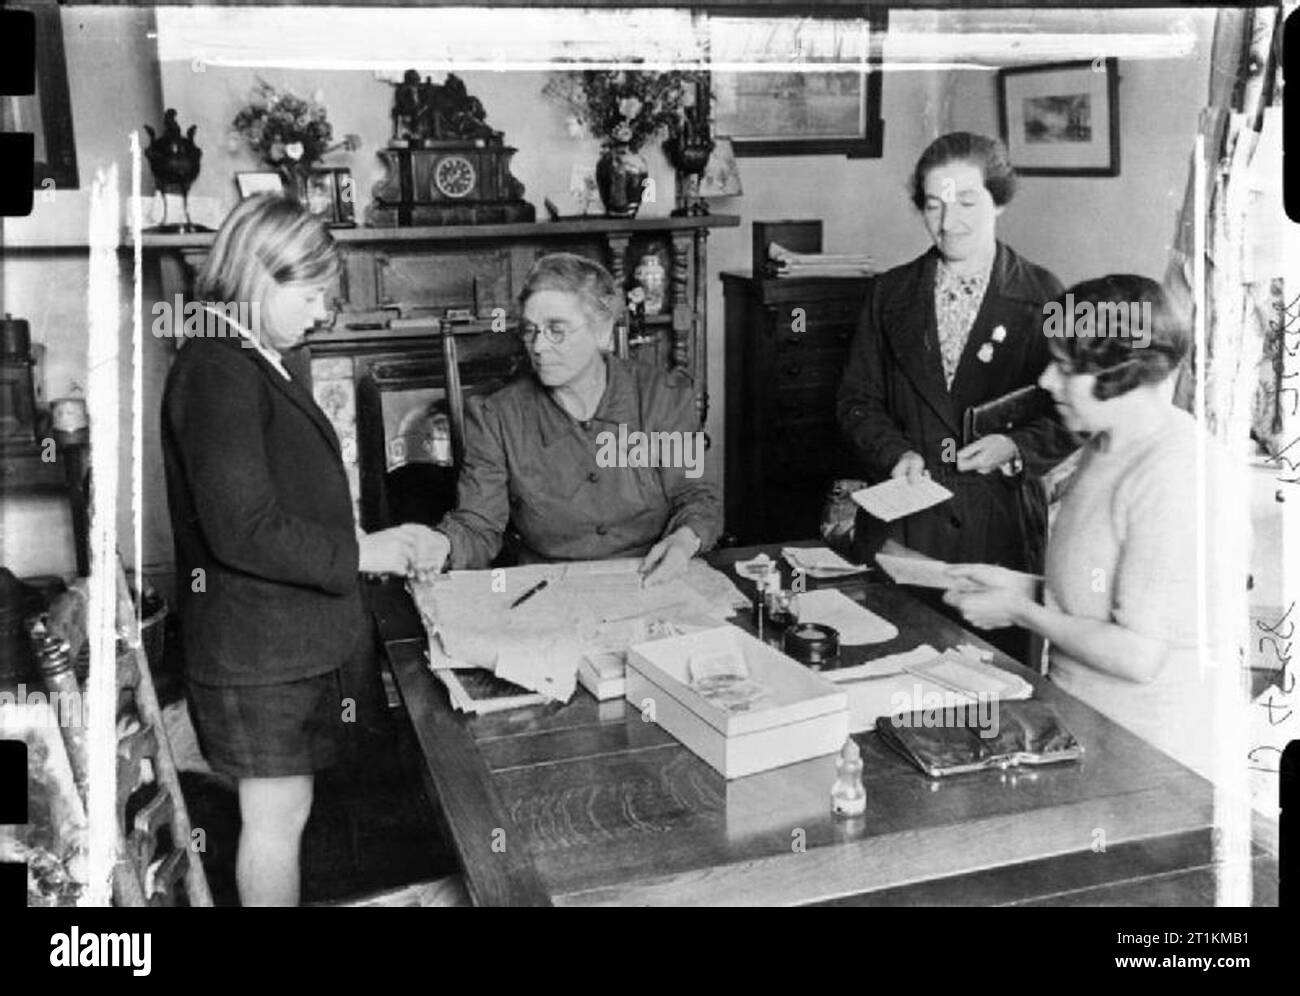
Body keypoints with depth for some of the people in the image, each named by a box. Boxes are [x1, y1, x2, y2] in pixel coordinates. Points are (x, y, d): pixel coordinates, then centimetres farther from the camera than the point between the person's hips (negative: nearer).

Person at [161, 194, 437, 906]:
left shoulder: (256, 366, 14)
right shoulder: (216, 374, -19)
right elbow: (244, 529, -25)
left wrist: (371, 542, 9)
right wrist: (358, 554, -17)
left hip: (291, 633, 10)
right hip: (257, 642, -10)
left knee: (281, 812, 18)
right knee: (277, 816, 3)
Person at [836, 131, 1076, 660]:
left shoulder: (1041, 297, 3)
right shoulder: (890, 293, 10)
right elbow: (857, 399, 9)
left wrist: (1015, 446, -15)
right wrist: (895, 453, -9)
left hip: (1001, 525, -1)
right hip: (900, 522, 2)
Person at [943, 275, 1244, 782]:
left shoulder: (1174, 478, -22)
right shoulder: (1107, 447, 9)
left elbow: (1137, 655, -22)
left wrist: (1021, 611, -11)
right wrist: (1021, 585, 5)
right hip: (1082, 723, 8)